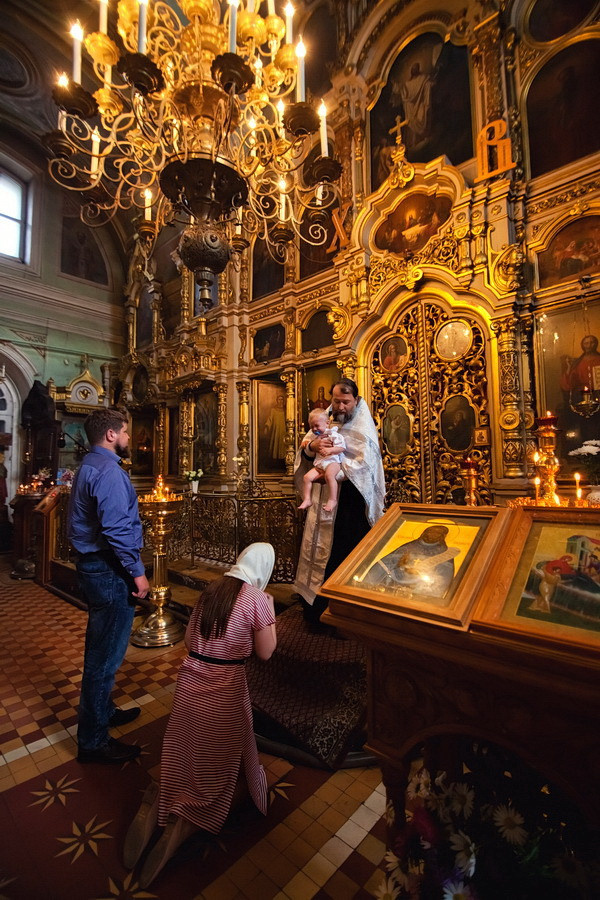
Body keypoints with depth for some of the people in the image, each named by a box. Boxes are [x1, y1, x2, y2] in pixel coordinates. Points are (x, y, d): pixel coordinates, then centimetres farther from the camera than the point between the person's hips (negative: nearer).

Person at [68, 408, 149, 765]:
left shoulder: (90, 466, 14)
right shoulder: (109, 471, -20)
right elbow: (116, 528, -27)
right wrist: (137, 572, -19)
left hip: (94, 565, 11)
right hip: (110, 571, -11)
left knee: (101, 648, 24)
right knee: (106, 654, 3)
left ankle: (102, 710, 43)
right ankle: (94, 741, 19)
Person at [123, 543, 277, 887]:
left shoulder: (211, 589, 3)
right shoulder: (257, 598, -14)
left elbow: (189, 640, 12)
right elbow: (265, 652, -6)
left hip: (190, 681, 5)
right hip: (226, 689, -5)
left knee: (188, 757, 24)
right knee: (221, 768, 15)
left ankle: (155, 804, 2)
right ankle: (183, 827, -5)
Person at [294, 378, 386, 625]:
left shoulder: (363, 427, -3)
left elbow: (365, 464, -17)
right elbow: (304, 458, 7)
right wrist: (311, 446, -15)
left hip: (352, 501, -4)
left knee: (347, 552, 0)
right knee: (321, 549, 10)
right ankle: (317, 610, 26)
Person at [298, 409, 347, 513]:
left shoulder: (333, 434, -5)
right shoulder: (314, 435, 17)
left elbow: (341, 447, -13)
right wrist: (306, 442, 13)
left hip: (333, 462, -7)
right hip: (319, 465, 7)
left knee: (329, 475, -36)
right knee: (307, 477, -8)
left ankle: (333, 500, -30)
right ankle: (307, 500, 0)